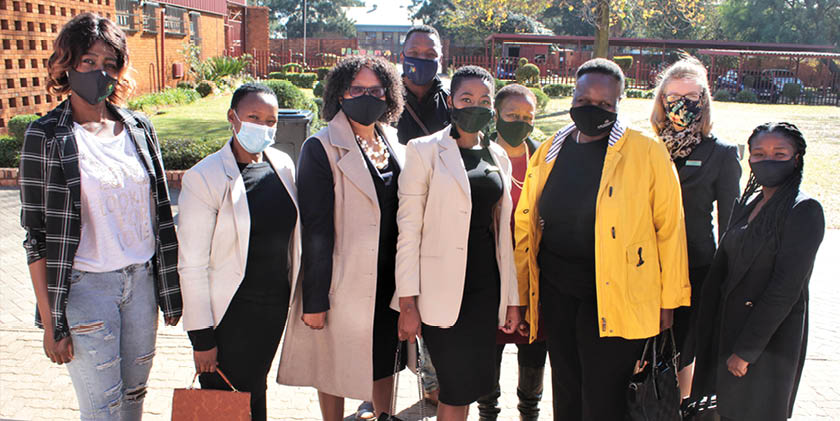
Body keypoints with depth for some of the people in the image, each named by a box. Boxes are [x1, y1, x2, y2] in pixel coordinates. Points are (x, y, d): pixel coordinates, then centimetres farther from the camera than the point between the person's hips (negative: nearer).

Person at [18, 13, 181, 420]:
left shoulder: (138, 128, 5)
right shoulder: (45, 137, -7)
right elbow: (36, 236, -7)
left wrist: (170, 289, 9)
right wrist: (50, 323, -9)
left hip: (141, 280, 4)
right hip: (85, 287, -4)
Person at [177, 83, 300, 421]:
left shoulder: (283, 165, 2)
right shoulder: (203, 178, -15)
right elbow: (192, 265, -14)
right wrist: (201, 337, -13)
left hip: (276, 306, 5)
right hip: (230, 312, -5)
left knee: (255, 391, 18)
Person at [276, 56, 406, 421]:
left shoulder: (394, 145, 7)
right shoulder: (321, 149, -11)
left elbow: (404, 215, 11)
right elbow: (315, 230, -14)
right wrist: (315, 299, -15)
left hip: (388, 279, 5)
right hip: (344, 281, -5)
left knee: (384, 360, 20)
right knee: (336, 366, 10)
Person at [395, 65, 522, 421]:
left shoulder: (498, 156, 13)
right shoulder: (425, 151, -3)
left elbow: (502, 231, 15)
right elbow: (408, 228, -7)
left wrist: (511, 297, 13)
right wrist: (408, 302, -12)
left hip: (485, 286, 5)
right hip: (443, 289, -5)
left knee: (473, 382, 8)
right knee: (460, 386, -3)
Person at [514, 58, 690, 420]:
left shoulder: (647, 152, -6)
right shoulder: (548, 152, 7)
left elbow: (669, 227, -4)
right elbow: (525, 226, 10)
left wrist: (668, 299, -4)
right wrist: (521, 297, 9)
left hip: (615, 299, -4)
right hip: (556, 293, 4)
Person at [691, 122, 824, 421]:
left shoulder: (804, 211, -15)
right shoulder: (747, 203, 8)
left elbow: (785, 289, -20)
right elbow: (721, 267, 10)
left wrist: (746, 349, -19)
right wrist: (707, 330, 5)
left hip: (770, 337, -6)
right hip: (729, 324, 6)